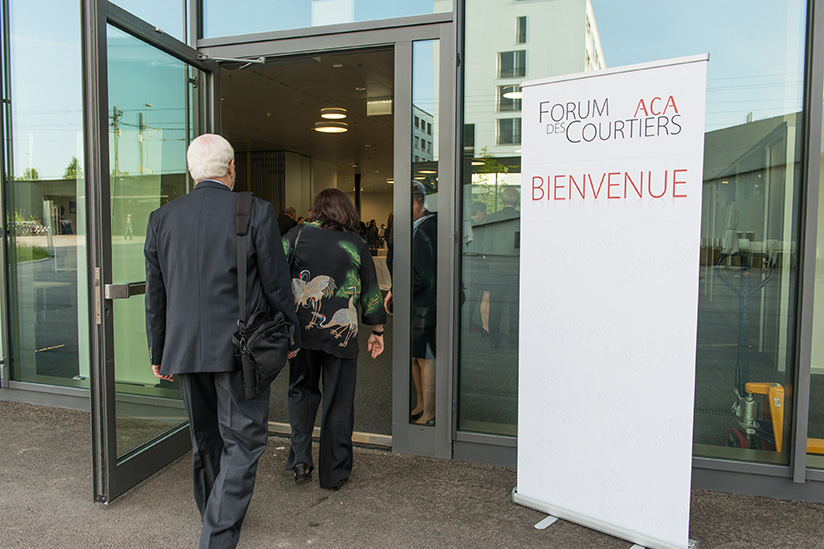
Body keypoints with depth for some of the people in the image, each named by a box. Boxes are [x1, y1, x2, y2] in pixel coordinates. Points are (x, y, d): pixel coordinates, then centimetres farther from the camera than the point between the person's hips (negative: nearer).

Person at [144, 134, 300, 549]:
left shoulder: (162, 218, 3)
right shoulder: (255, 212, -9)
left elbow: (155, 295, 8)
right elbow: (277, 284, -6)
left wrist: (158, 353, 18)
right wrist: (291, 336, 7)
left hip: (184, 350, 5)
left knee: (205, 440, 21)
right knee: (243, 441, 5)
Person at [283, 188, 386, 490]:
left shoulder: (299, 234, 4)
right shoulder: (356, 244, 5)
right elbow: (370, 290, 9)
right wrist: (377, 330, 17)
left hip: (302, 329, 1)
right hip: (342, 333, 0)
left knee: (302, 390, 20)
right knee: (338, 402, 8)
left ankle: (300, 457, 11)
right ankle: (335, 473, 17)